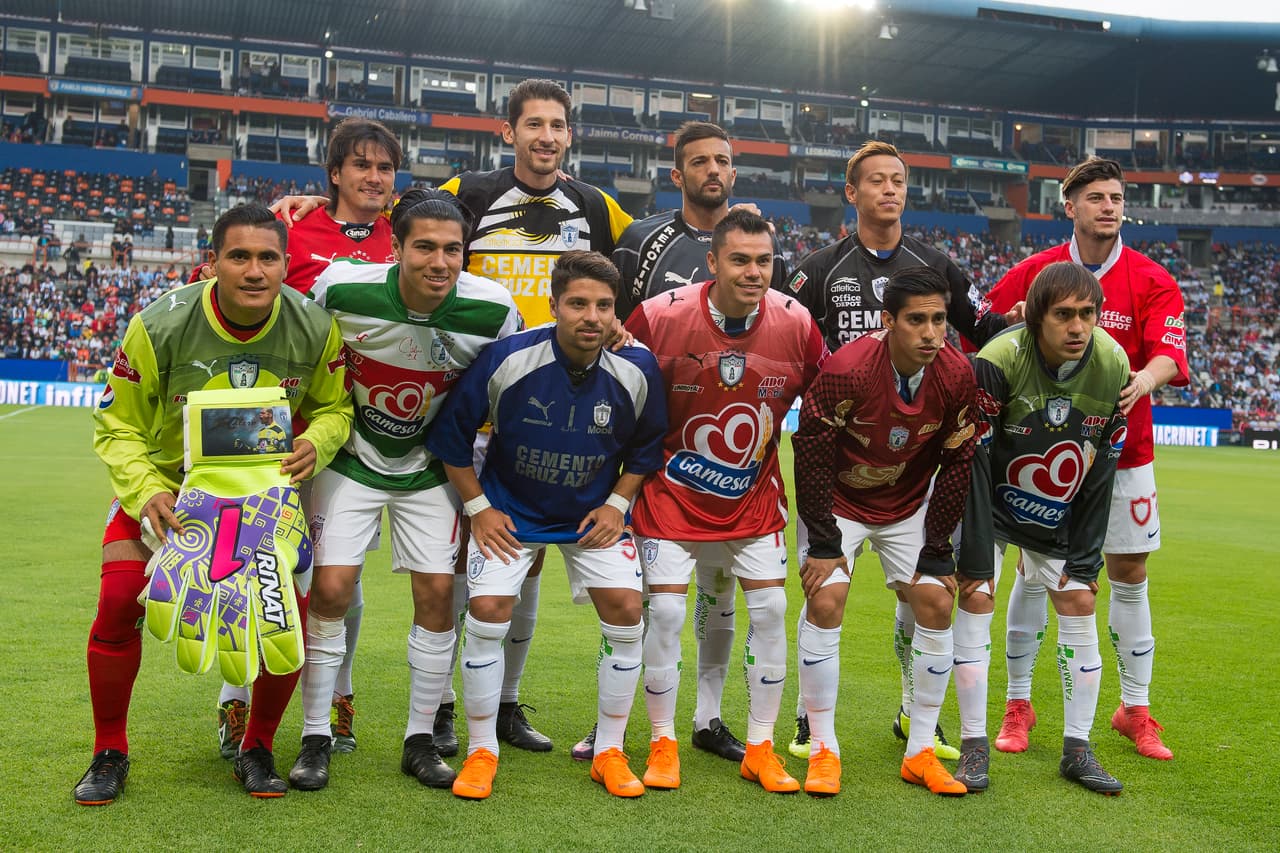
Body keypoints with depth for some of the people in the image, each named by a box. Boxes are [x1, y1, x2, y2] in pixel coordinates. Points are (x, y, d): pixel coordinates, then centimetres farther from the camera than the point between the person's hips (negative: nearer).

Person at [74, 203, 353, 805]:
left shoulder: (315, 329, -18)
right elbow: (118, 426, -13)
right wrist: (147, 492, -29)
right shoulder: (159, 326, -24)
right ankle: (109, 752, 7)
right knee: (120, 600, -17)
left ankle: (257, 750, 14)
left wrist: (316, 443, -24)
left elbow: (334, 407, -1)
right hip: (165, 483, -1)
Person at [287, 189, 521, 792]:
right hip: (352, 458, -1)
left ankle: (421, 740, 15)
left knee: (438, 594, -2)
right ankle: (316, 739, 10)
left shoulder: (492, 309, -19)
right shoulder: (342, 288, -22)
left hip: (430, 467, 2)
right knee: (331, 589, -8)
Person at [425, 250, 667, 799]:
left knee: (625, 611, -9)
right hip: (509, 508, -1)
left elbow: (648, 444, 3)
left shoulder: (637, 369, -16)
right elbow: (451, 433, -9)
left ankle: (609, 751, 10)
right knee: (487, 611, -14)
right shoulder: (506, 358, -22)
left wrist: (616, 503, -6)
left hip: (593, 512, 2)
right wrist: (477, 507, -9)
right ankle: (481, 751, 7)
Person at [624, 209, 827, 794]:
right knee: (665, 610, -5)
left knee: (771, 607, -1)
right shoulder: (659, 316, -17)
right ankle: (662, 744, 15)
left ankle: (760, 748, 16)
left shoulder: (795, 323, -10)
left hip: (754, 492, 3)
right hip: (672, 489, -2)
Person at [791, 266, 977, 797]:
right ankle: (823, 750, -3)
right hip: (841, 501, -3)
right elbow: (811, 454, -20)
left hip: (910, 506, 4)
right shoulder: (845, 370, -29)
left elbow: (956, 464, -7)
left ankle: (920, 753, 8)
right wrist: (823, 541, -18)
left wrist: (936, 548, -6)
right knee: (824, 602, -17)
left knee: (937, 603, -5)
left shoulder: (957, 375, -18)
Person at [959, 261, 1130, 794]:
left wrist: (1084, 557, -5)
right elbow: (972, 464, -26)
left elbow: (1100, 474, -6)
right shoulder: (998, 361, -29)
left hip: (1060, 516, 4)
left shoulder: (1113, 366, -15)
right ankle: (975, 746, 0)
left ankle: (1077, 750, 12)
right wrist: (977, 560, -25)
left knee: (1080, 604, -1)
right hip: (991, 505, -3)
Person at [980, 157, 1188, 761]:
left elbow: (1169, 351, -16)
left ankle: (1134, 708, 21)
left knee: (1129, 573, 6)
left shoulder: (1152, 281, -2)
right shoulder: (1034, 272, -1)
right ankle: (1018, 704, 15)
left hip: (1122, 449, 1)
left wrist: (1146, 377, -37)